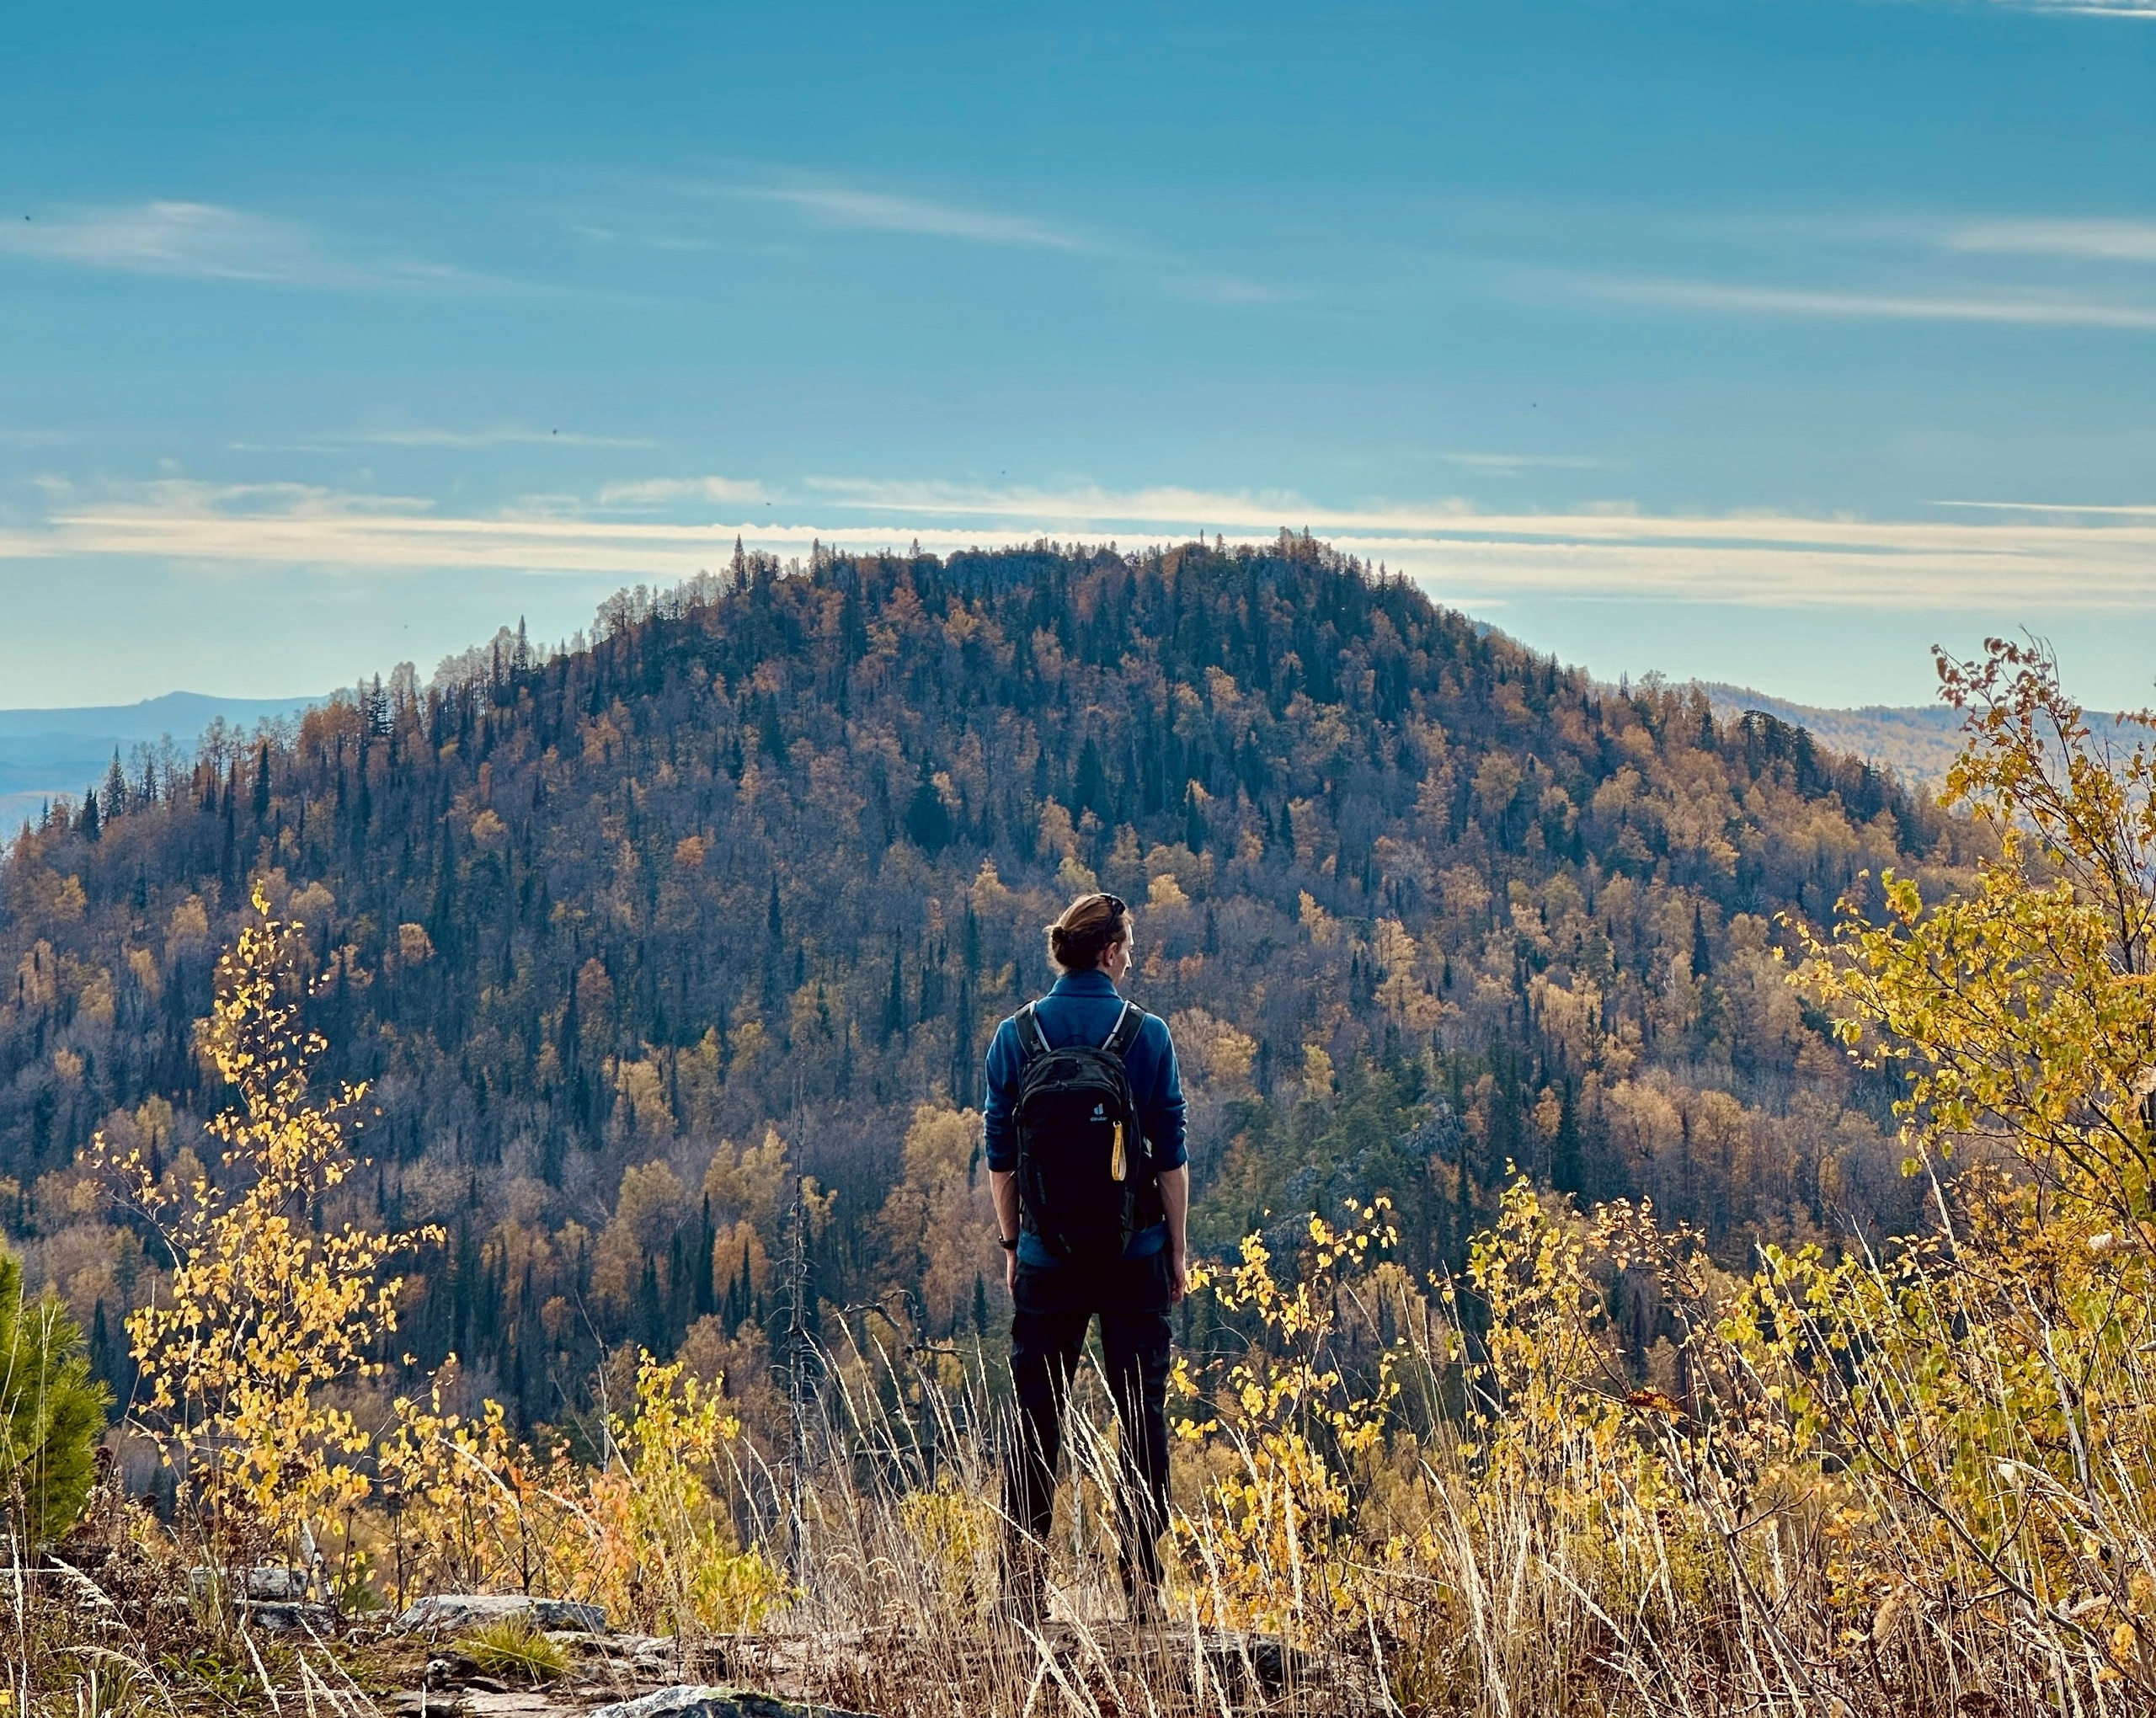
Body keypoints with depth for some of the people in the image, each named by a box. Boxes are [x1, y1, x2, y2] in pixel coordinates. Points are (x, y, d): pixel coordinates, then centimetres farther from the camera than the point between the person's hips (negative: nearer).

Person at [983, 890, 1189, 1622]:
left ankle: (1023, 1582, 5)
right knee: (1140, 1410, 5)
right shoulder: (1146, 1034, -5)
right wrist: (1178, 1248, 4)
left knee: (1035, 1416, 7)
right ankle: (1141, 1579, 3)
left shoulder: (1015, 1036, 0)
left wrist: (1012, 1242, 13)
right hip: (1135, 1254, -1)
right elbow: (1170, 1154, -4)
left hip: (1048, 1254, 1)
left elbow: (999, 1154, 3)